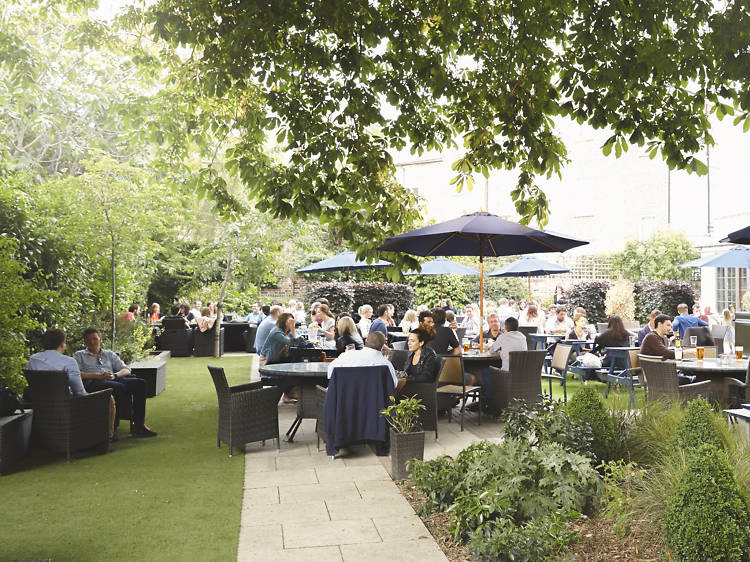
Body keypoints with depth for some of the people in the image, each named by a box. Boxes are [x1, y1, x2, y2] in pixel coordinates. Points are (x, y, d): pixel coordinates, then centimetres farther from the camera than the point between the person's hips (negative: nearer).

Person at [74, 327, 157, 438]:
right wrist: (99, 376, -12)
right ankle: (113, 428, -32)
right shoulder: (79, 355, 22)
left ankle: (138, 424, -24)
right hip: (93, 383, -4)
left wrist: (115, 375, -5)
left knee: (140, 383, -24)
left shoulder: (109, 354, 31)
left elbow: (126, 370, 18)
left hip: (115, 380, 4)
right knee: (119, 387, -37)